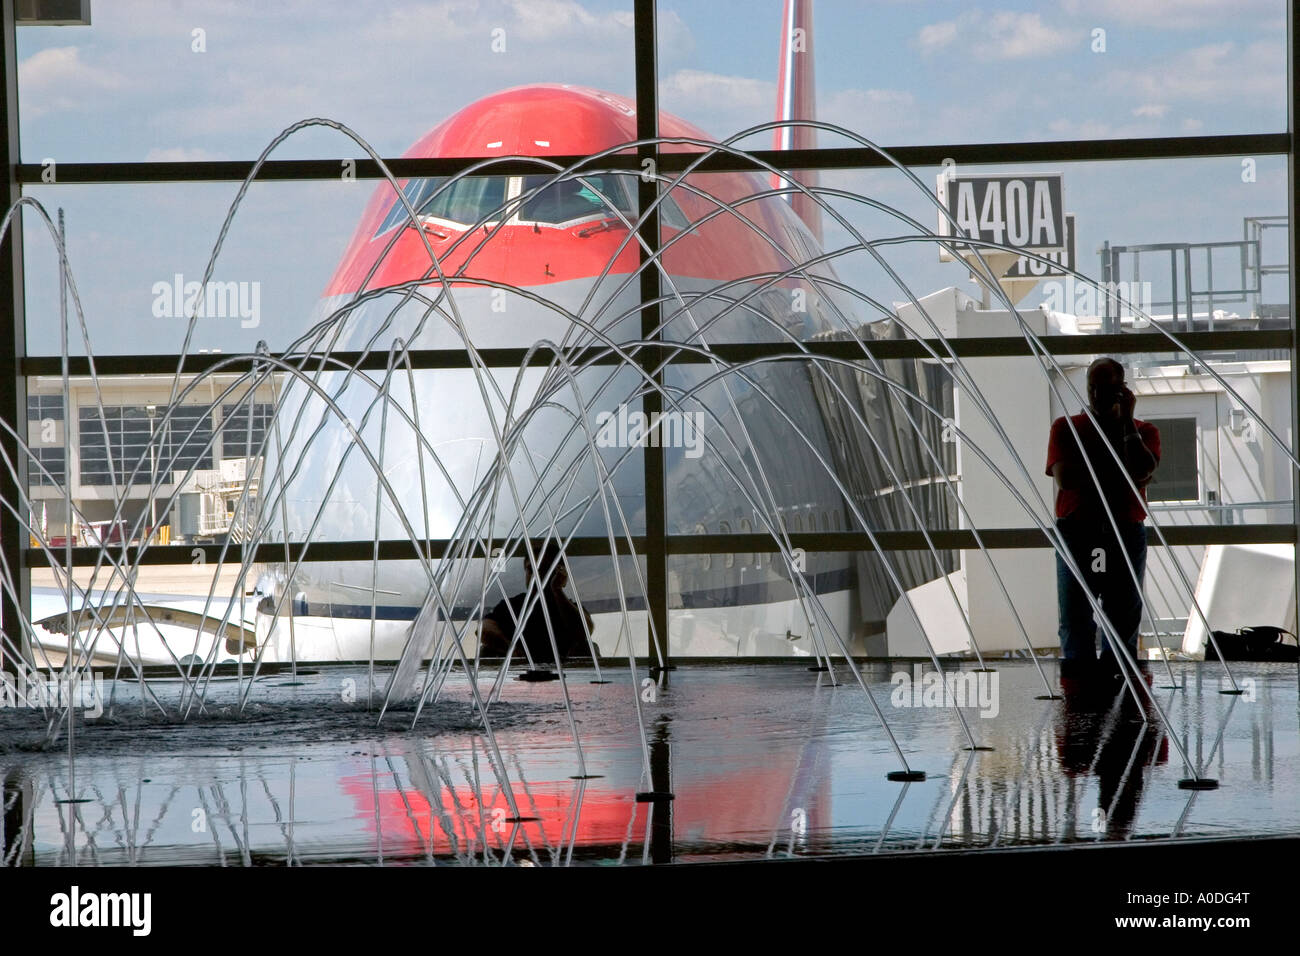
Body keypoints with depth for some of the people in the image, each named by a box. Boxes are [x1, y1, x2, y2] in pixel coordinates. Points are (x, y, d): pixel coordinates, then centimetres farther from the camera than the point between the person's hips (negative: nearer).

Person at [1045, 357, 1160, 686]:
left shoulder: (1144, 431, 12)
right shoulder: (1066, 428, 12)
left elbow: (1141, 471, -9)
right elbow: (1064, 477, -4)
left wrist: (1127, 421, -5)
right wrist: (1115, 473, -3)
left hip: (1127, 533, 0)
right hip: (1076, 532, 0)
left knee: (1123, 617, -2)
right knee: (1075, 621, -4)